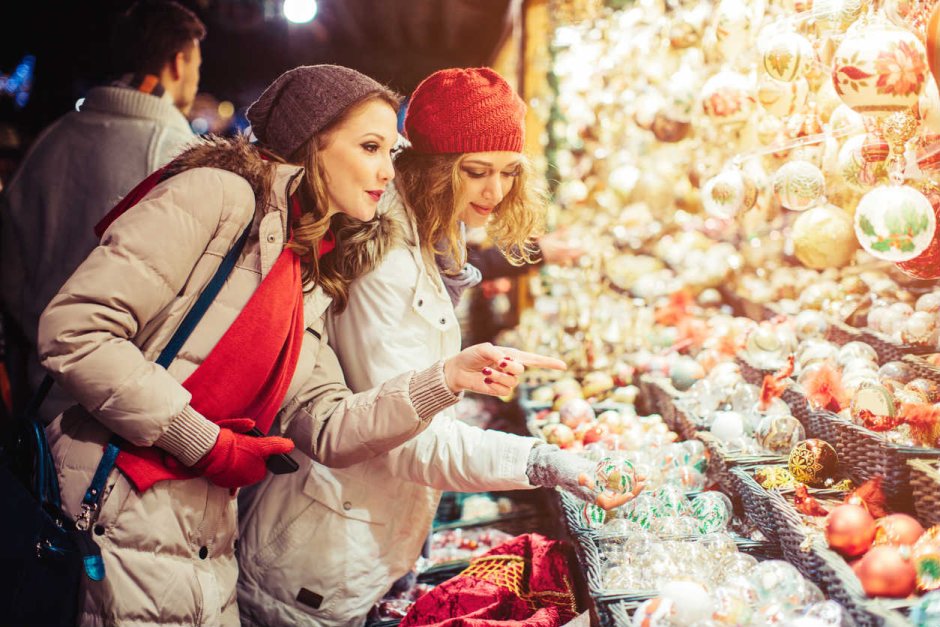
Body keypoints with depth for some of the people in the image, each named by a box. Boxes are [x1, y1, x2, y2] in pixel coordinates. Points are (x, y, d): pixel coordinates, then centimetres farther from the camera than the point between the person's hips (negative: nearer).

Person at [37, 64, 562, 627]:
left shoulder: (307, 279, 14)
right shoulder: (220, 194, -11)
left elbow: (326, 430, 6)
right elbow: (74, 330, -19)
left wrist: (446, 380, -5)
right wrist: (206, 443, -16)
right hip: (123, 532, -8)